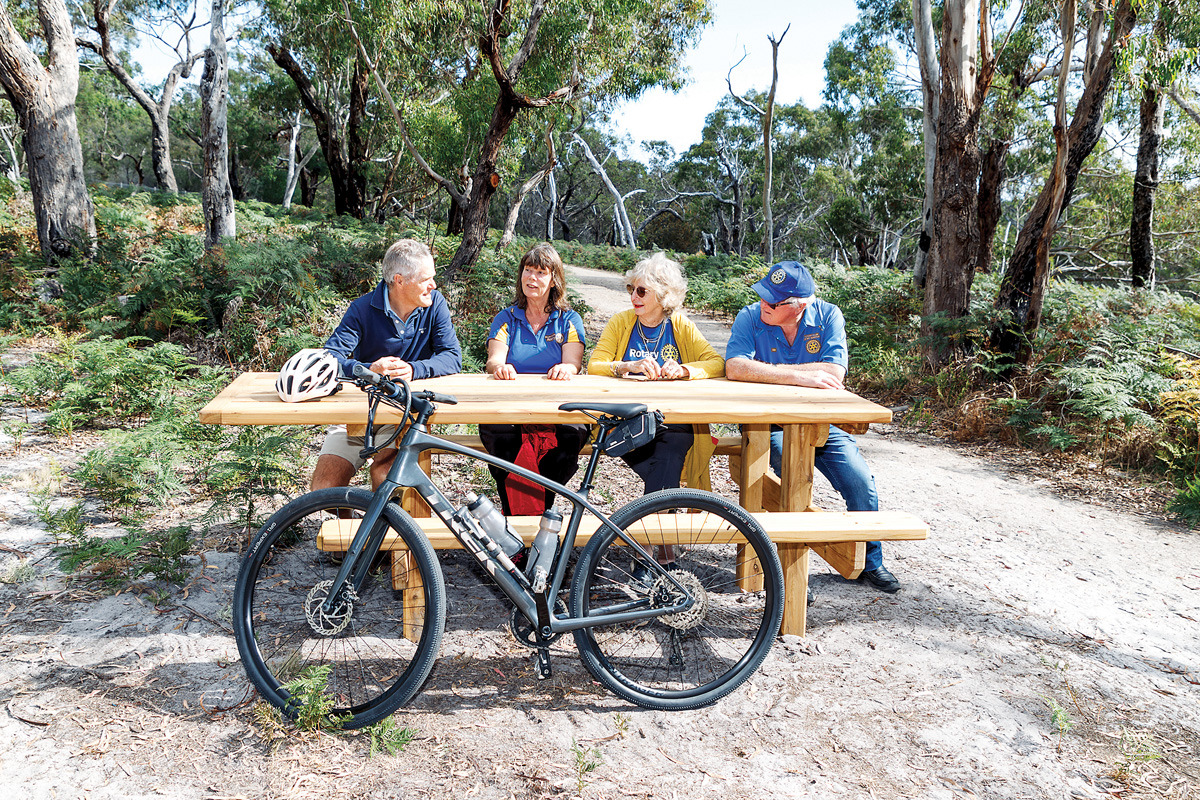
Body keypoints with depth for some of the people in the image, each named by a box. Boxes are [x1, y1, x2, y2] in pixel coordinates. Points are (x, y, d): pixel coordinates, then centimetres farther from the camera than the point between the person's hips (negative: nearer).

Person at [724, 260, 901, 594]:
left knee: (860, 480, -10)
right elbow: (735, 368, -28)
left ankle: (870, 562, 15)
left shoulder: (828, 316, -7)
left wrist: (770, 370, -21)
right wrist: (798, 376, -32)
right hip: (767, 422, -2)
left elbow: (835, 372, -20)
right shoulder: (750, 317, -10)